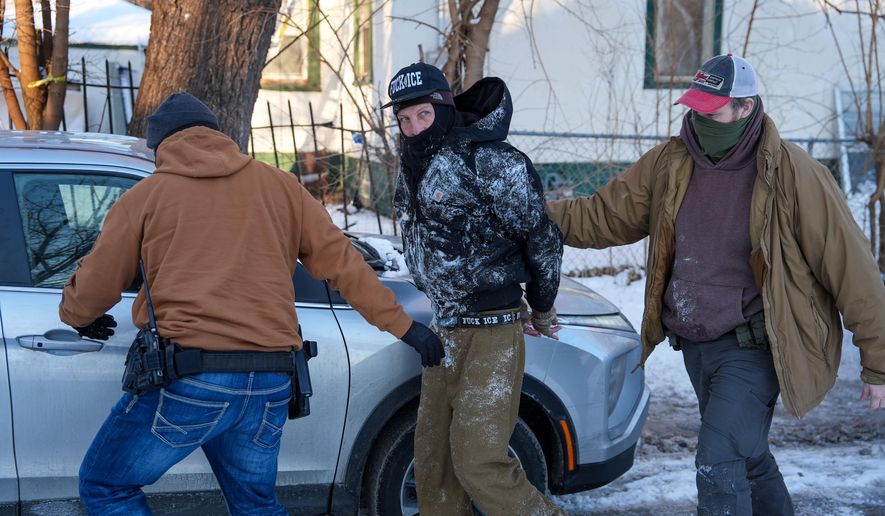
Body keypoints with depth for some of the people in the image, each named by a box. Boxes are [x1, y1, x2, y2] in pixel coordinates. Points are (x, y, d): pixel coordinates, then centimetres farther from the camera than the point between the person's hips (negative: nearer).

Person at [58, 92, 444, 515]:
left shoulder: (146, 195, 4)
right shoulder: (279, 185, 12)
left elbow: (93, 288, 8)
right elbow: (340, 260, 11)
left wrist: (75, 316, 31)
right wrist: (401, 324, 17)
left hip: (187, 383, -4)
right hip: (269, 386, 5)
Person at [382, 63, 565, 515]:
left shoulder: (487, 160, -15)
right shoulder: (413, 167, 10)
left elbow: (542, 236, -9)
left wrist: (542, 308, 3)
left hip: (490, 335, -8)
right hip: (442, 332, 8)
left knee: (478, 464, -10)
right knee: (434, 464, 11)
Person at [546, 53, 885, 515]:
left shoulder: (790, 173, -17)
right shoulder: (670, 162, -1)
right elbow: (603, 216, 4)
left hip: (753, 350, -6)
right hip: (695, 344, 7)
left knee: (718, 465, -17)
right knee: (747, 458, 23)